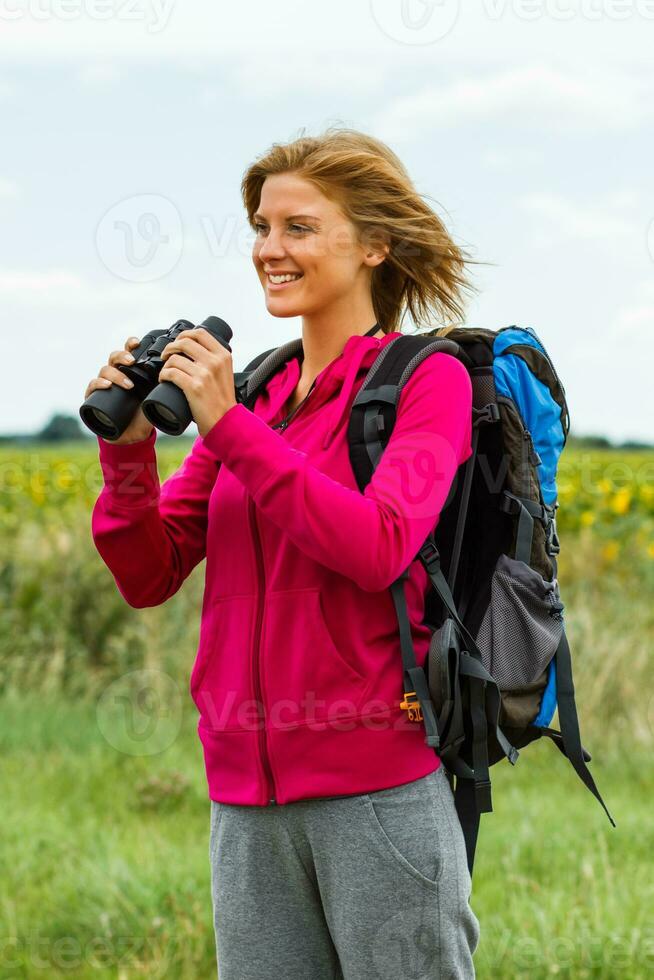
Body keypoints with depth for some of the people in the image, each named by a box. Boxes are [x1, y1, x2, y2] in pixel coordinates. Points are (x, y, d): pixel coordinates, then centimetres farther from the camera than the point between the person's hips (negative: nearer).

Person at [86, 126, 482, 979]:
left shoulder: (428, 380, -2)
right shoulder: (253, 397, 13)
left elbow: (377, 549, -18)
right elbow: (148, 575, 9)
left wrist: (227, 426, -17)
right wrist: (127, 444, -7)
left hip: (378, 784, -5)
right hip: (248, 796, 5)